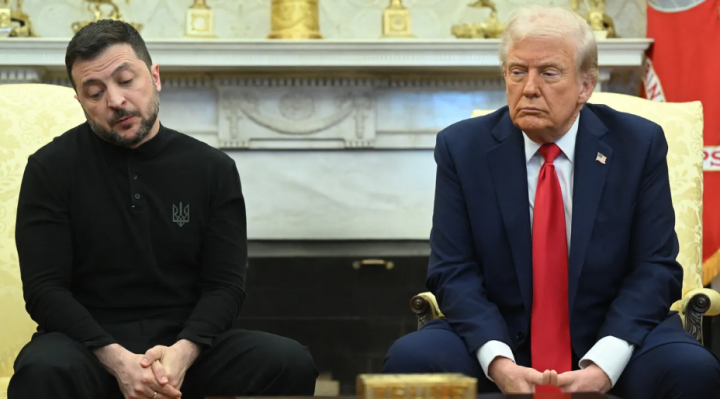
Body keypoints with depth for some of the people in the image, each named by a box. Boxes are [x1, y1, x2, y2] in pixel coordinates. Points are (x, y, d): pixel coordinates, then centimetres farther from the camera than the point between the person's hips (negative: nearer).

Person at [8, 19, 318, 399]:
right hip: (90, 342, -3)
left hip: (186, 344, 3)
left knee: (291, 363, -24)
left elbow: (225, 284, 1)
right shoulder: (51, 169, -1)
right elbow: (45, 288, -6)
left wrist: (183, 351, -19)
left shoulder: (213, 168, 5)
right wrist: (117, 360, -22)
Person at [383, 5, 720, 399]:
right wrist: (497, 361, -21)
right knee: (409, 357, -26)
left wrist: (603, 365, -20)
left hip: (610, 339, 0)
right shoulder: (462, 147, 0)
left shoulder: (638, 144, -1)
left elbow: (655, 270, -4)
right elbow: (454, 272, -3)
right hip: (498, 338, 1)